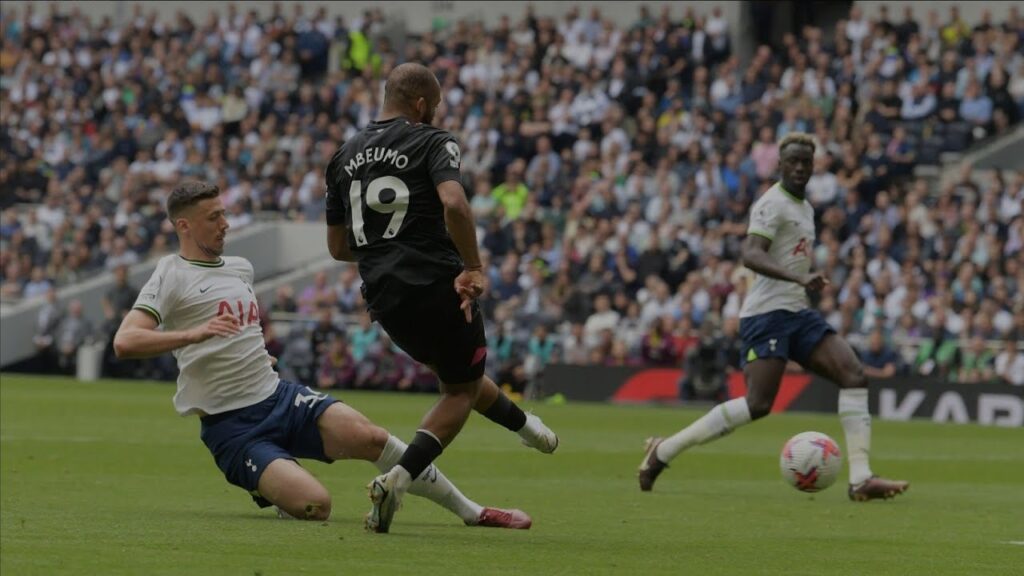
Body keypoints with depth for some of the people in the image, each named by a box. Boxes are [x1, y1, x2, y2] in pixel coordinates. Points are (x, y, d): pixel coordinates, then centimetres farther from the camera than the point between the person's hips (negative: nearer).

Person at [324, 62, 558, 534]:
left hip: (383, 296, 6)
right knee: (461, 389, 12)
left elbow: (337, 247, 16)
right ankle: (399, 478, -8)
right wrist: (474, 268, -16)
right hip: (436, 286, -6)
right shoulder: (432, 142, -4)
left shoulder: (345, 156, 13)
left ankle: (524, 426, 52)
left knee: (455, 370, 30)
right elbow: (453, 204, -24)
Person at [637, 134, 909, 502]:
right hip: (768, 313, -9)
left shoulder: (805, 208, 19)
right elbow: (751, 255, -27)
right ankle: (663, 451, -5)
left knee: (854, 376, -7)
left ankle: (861, 480, -12)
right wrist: (799, 279, -39)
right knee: (758, 405, -18)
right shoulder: (773, 203, -11)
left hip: (798, 312, 9)